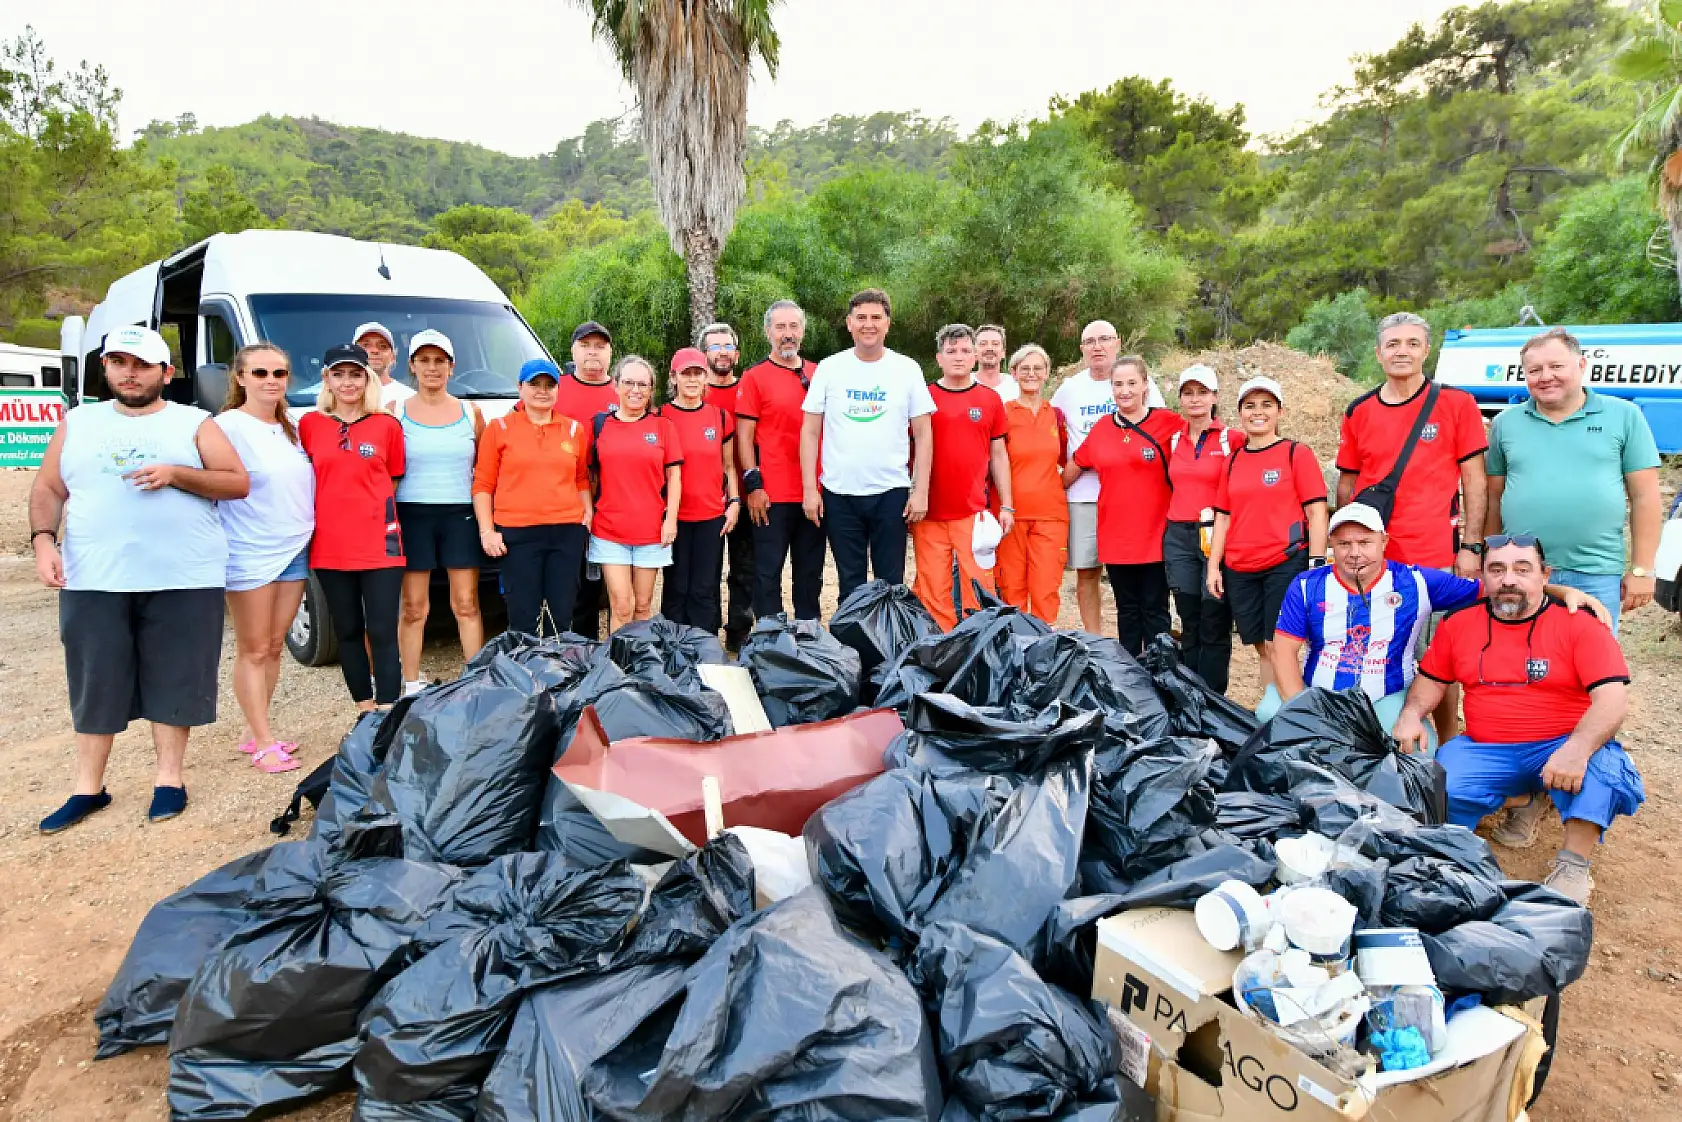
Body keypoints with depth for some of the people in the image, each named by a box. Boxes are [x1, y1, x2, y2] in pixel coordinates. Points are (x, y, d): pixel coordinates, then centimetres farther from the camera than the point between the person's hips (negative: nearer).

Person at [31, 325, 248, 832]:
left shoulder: (194, 423, 5)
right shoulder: (78, 423, 13)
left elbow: (239, 483, -1)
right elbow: (47, 489, 12)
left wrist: (176, 474, -15)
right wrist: (43, 539, -5)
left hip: (184, 581, -2)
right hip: (92, 581, 2)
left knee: (174, 680, 5)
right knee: (95, 685, 8)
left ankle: (168, 779, 18)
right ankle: (88, 788, 20)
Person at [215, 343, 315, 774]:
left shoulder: (291, 429, 13)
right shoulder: (228, 426, -10)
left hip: (295, 551, 7)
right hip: (250, 556, -7)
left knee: (275, 646, 12)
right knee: (253, 651, 1)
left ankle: (254, 732, 23)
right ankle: (263, 744, 6)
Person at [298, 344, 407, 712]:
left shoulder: (387, 425, 1)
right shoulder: (309, 424, 5)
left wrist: (382, 517, 0)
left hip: (379, 544, -2)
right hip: (330, 546, 2)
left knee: (383, 634, -4)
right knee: (347, 632, 12)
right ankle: (366, 711, 24)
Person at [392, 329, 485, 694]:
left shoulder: (470, 412, 9)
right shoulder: (396, 412, 4)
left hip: (461, 514, 1)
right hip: (412, 515, -1)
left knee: (467, 604, 4)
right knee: (413, 608, 3)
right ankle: (413, 686, 12)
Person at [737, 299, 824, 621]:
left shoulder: (818, 375, 11)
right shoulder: (755, 377, -1)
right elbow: (744, 435, -4)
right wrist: (753, 484, -12)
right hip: (771, 495, -4)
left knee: (811, 570, 12)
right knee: (768, 571, 1)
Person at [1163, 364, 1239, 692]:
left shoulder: (1232, 439, -3)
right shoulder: (1174, 441, 12)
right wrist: (1177, 517, 12)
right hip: (1178, 537, 5)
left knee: (1214, 625, -2)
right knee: (1189, 624, 10)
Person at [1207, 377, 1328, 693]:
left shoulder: (1297, 453, 0)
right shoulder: (1233, 461, 13)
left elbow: (1316, 513, -4)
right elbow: (1223, 517, 14)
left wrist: (1316, 566, -11)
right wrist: (1214, 567, 8)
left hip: (1286, 564, -5)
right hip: (1239, 570, 5)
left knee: (1277, 646, -5)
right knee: (1260, 647, 10)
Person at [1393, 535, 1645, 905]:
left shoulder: (1580, 624, -4)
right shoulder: (1458, 625, 8)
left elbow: (1612, 699, -14)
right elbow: (1431, 679, 17)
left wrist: (1577, 748, -32)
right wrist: (1411, 714, -5)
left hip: (1560, 748, -2)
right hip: (1484, 750, 2)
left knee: (1603, 766, -34)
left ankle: (1573, 866, -17)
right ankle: (1520, 797, 4)